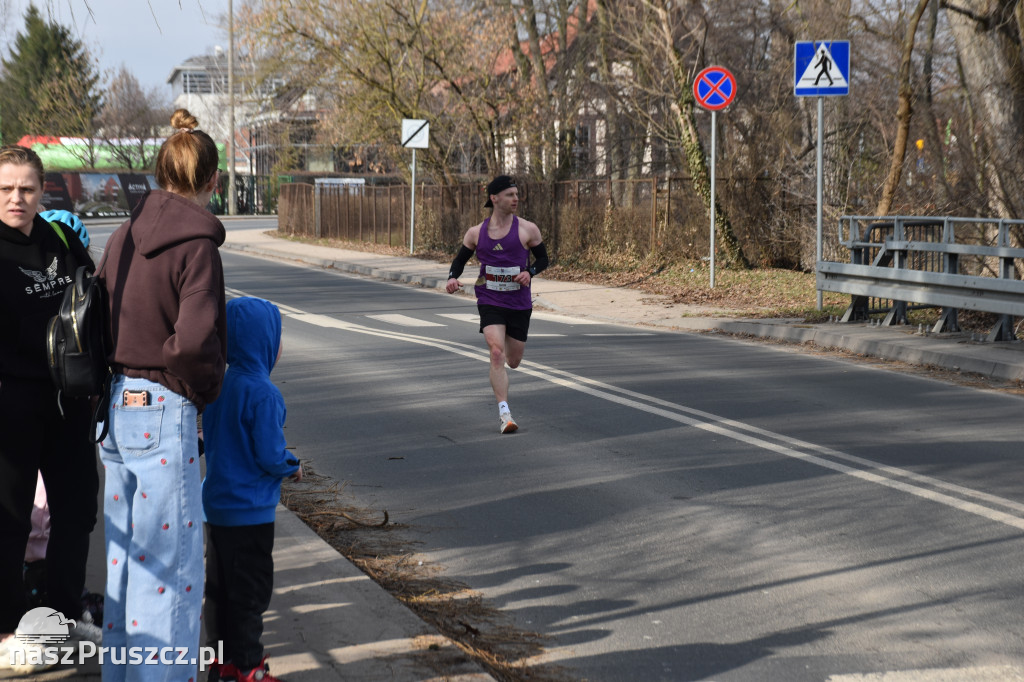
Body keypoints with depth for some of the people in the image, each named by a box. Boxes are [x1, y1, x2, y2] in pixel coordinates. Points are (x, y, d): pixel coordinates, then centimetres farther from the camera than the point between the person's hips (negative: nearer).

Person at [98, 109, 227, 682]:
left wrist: (124, 377, 13)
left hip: (118, 404, 8)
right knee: (171, 559, 2)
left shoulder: (124, 237, 7)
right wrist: (206, 389, -6)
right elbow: (194, 340, -24)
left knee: (126, 548, 19)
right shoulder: (197, 245, -15)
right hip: (165, 411, -8)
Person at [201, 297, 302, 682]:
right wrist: (293, 466, -2)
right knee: (251, 589, 3)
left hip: (217, 503, 8)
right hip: (249, 509, -8)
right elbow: (270, 455, -23)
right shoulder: (262, 393, -22)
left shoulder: (221, 384, 2)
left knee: (220, 584, 16)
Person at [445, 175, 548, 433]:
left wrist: (530, 272, -14)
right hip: (490, 303, -1)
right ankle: (505, 414, -20)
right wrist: (452, 278, -8)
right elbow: (460, 259, 13)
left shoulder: (527, 230, -3)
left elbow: (543, 258, 7)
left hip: (519, 305, 1)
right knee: (497, 353, -20)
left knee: (512, 362, 11)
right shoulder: (476, 233, 1)